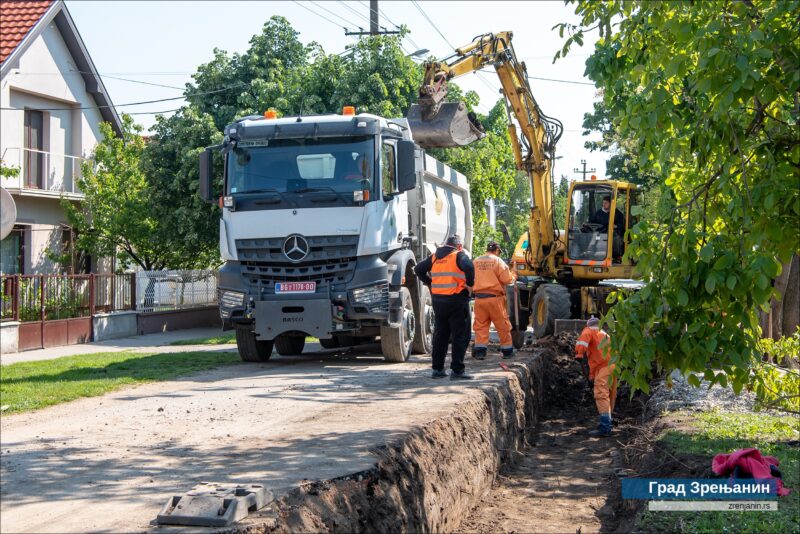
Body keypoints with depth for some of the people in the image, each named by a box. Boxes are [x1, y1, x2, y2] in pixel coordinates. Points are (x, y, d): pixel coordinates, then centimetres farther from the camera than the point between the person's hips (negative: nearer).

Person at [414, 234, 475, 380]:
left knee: (440, 335, 14)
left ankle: (437, 369, 16)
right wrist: (470, 283, -11)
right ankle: (457, 370, -5)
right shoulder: (459, 255, -5)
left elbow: (419, 269, 15)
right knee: (460, 337, -1)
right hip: (456, 300, -6)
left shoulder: (435, 257, 13)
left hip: (438, 300, 6)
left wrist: (430, 283, 15)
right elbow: (468, 267, -25)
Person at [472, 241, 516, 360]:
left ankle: (480, 350, 0)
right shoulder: (498, 261, -4)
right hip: (494, 298, -3)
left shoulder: (475, 262, 7)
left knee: (480, 325, 7)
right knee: (503, 325, 8)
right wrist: (513, 277, 11)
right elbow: (506, 279, -10)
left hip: (479, 298, 3)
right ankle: (507, 350, 15)